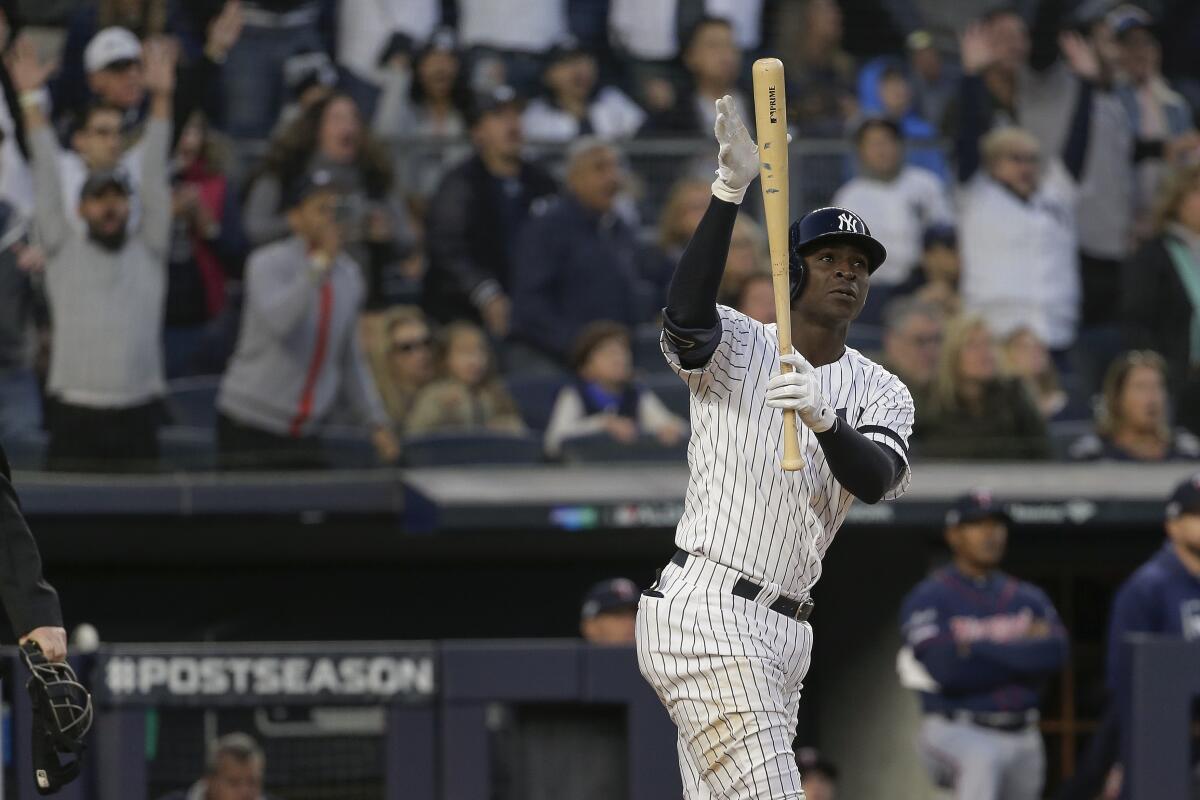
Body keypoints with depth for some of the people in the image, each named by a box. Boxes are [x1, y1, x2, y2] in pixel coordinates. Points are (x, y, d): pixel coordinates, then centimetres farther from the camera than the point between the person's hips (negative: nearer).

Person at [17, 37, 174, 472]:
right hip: (75, 417, -1)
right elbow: (48, 176, 5)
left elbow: (154, 175, 7)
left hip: (138, 418, 2)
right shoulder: (63, 249, 9)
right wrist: (31, 99, 1)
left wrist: (161, 99, 1)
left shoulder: (149, 251, 11)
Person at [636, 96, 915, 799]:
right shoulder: (737, 347, -1)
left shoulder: (883, 393, 11)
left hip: (785, 633, 7)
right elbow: (685, 315, -26)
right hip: (706, 611, -7)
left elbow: (876, 480, -10)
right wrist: (730, 191, -32)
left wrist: (822, 419, -31)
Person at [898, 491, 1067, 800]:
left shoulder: (1028, 598, 13)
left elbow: (1054, 653, -7)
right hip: (956, 733, -6)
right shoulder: (928, 598, -2)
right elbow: (946, 669, -18)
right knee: (982, 758, -38)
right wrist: (1021, 649, -10)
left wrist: (980, 647, -13)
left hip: (1023, 739, 6)